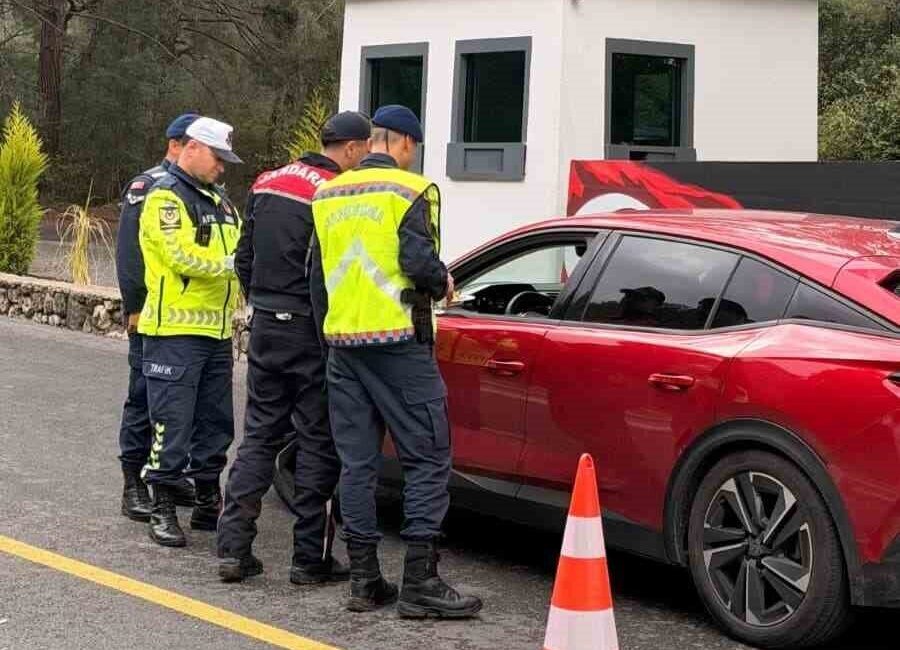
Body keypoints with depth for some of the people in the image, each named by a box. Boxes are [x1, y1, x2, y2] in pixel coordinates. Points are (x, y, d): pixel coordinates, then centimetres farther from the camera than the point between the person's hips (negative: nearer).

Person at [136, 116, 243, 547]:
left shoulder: (218, 201, 20)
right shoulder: (166, 197, -8)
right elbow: (181, 256, -20)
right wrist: (230, 264, -23)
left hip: (216, 332, 8)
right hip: (176, 331, -8)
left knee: (215, 422, 13)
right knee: (172, 423, -7)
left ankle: (208, 503, 22)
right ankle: (163, 510, -1)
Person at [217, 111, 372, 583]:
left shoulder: (266, 185, 10)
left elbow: (244, 257, 15)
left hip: (265, 327, 7)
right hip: (312, 332, -7)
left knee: (259, 434, 11)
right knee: (318, 442, 3)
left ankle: (234, 548, 7)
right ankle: (310, 557, 7)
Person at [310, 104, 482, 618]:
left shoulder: (330, 195, 14)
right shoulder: (411, 191, -6)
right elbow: (418, 262, -18)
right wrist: (443, 284, 3)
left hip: (343, 343, 7)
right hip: (398, 343, -6)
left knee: (357, 461, 9)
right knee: (428, 460, -1)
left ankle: (365, 580, 11)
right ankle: (420, 583, -5)